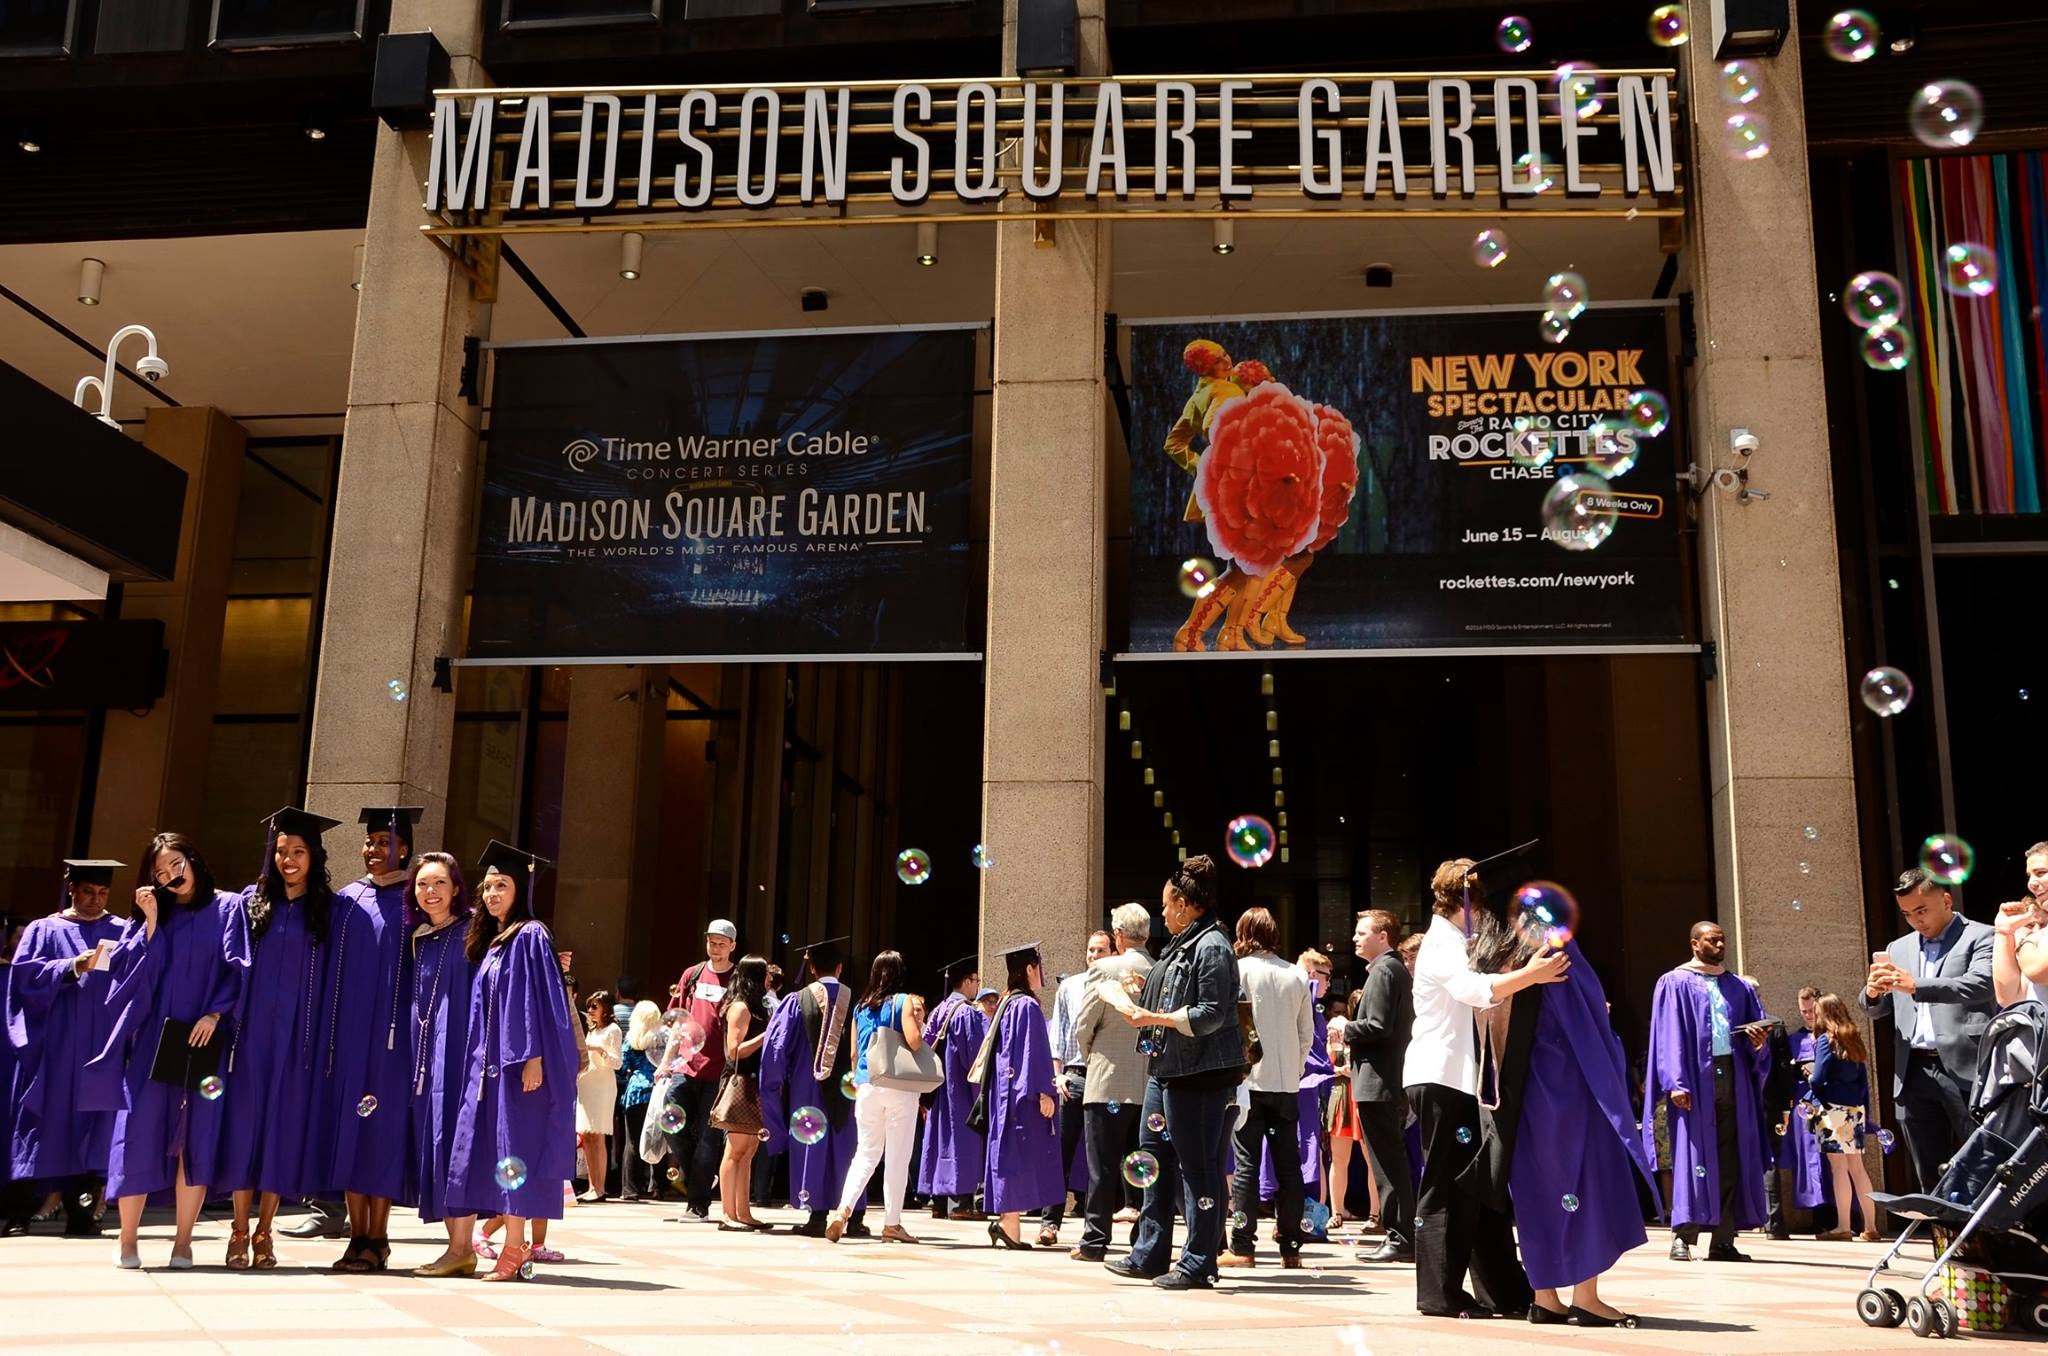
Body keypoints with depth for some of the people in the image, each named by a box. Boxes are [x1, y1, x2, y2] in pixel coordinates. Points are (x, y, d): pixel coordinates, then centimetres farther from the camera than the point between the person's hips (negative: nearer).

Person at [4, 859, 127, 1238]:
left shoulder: (123, 932, 14)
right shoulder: (44, 931, 11)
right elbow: (26, 974, -4)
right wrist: (72, 967, -17)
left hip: (104, 1045, 1)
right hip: (55, 1047, -1)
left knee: (94, 1125, -4)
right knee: (47, 1119, -3)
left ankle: (82, 1213, -2)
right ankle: (22, 1212, 3)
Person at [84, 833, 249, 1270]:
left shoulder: (227, 909, 5)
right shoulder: (151, 916, 13)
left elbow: (236, 967, -1)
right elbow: (132, 971, 2)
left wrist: (216, 1012, -13)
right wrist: (151, 922, -6)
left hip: (204, 1040, -2)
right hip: (154, 1041, 2)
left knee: (198, 1139, -1)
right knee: (141, 1132, -4)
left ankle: (183, 1242, 6)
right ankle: (127, 1241, 5)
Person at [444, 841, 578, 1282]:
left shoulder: (529, 937, -7)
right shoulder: (487, 943, 18)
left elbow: (538, 999, -15)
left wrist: (533, 1057, -21)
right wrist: (479, 1062, 15)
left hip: (519, 1063, -8)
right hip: (489, 1063, 8)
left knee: (514, 1153, -8)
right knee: (487, 1152, 5)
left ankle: (514, 1249, -6)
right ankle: (514, 1245, 9)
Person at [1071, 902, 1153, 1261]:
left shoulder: (1105, 969, -10)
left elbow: (1082, 1028, -6)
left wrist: (1090, 1056, 12)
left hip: (1108, 1081, -4)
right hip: (1151, 1084, 4)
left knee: (1103, 1165, 2)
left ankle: (1095, 1241, 6)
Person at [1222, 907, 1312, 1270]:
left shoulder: (1238, 970, -5)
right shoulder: (1297, 975, 6)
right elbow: (1307, 1032, 10)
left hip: (1249, 1079, -3)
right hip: (1287, 1082, 3)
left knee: (1246, 1164, -1)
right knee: (1288, 1165, 7)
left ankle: (1242, 1246, -2)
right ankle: (1290, 1248, 8)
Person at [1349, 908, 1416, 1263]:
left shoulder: (1382, 970, -13)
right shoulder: (1399, 970, 19)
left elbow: (1378, 1026, -21)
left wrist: (1346, 1030, -6)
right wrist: (1352, 1032, 17)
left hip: (1377, 1083, -10)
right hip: (1395, 1080, 10)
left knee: (1387, 1165, -7)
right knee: (1393, 1163, 13)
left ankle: (1399, 1239, -4)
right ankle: (1402, 1236, 17)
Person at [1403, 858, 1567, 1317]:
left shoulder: (1456, 942, 22)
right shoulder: (1442, 943, -11)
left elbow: (1483, 997, 29)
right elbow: (1474, 989, -31)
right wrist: (1531, 975, -45)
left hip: (1461, 1080, 10)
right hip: (1441, 1079, -10)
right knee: (1448, 1188, -6)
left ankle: (1504, 1290, 15)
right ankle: (1440, 1294, 0)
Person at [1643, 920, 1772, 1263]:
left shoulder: (1740, 987, 19)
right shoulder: (1675, 983, 5)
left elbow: (1759, 1028, 15)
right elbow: (1669, 1035, -4)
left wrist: (1759, 1041, -10)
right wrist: (1675, 1082, -15)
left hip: (1733, 1076, 5)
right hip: (1695, 1077, -4)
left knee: (1731, 1157, 1)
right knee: (1691, 1153, -9)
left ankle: (1723, 1240, 3)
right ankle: (1682, 1237, -9)